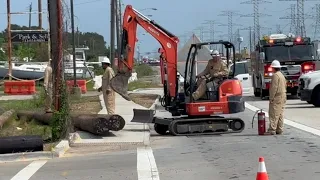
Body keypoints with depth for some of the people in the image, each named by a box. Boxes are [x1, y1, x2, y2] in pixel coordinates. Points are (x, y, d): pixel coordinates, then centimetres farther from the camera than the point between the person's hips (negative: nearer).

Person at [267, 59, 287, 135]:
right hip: (283, 97, 10)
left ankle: (272, 130, -13)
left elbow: (274, 88, -19)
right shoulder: (282, 75, 18)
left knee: (274, 115, -10)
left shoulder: (275, 75, -13)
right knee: (280, 114, 11)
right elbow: (285, 86, 21)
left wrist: (271, 98, -17)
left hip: (277, 97, -10)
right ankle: (279, 130, 13)